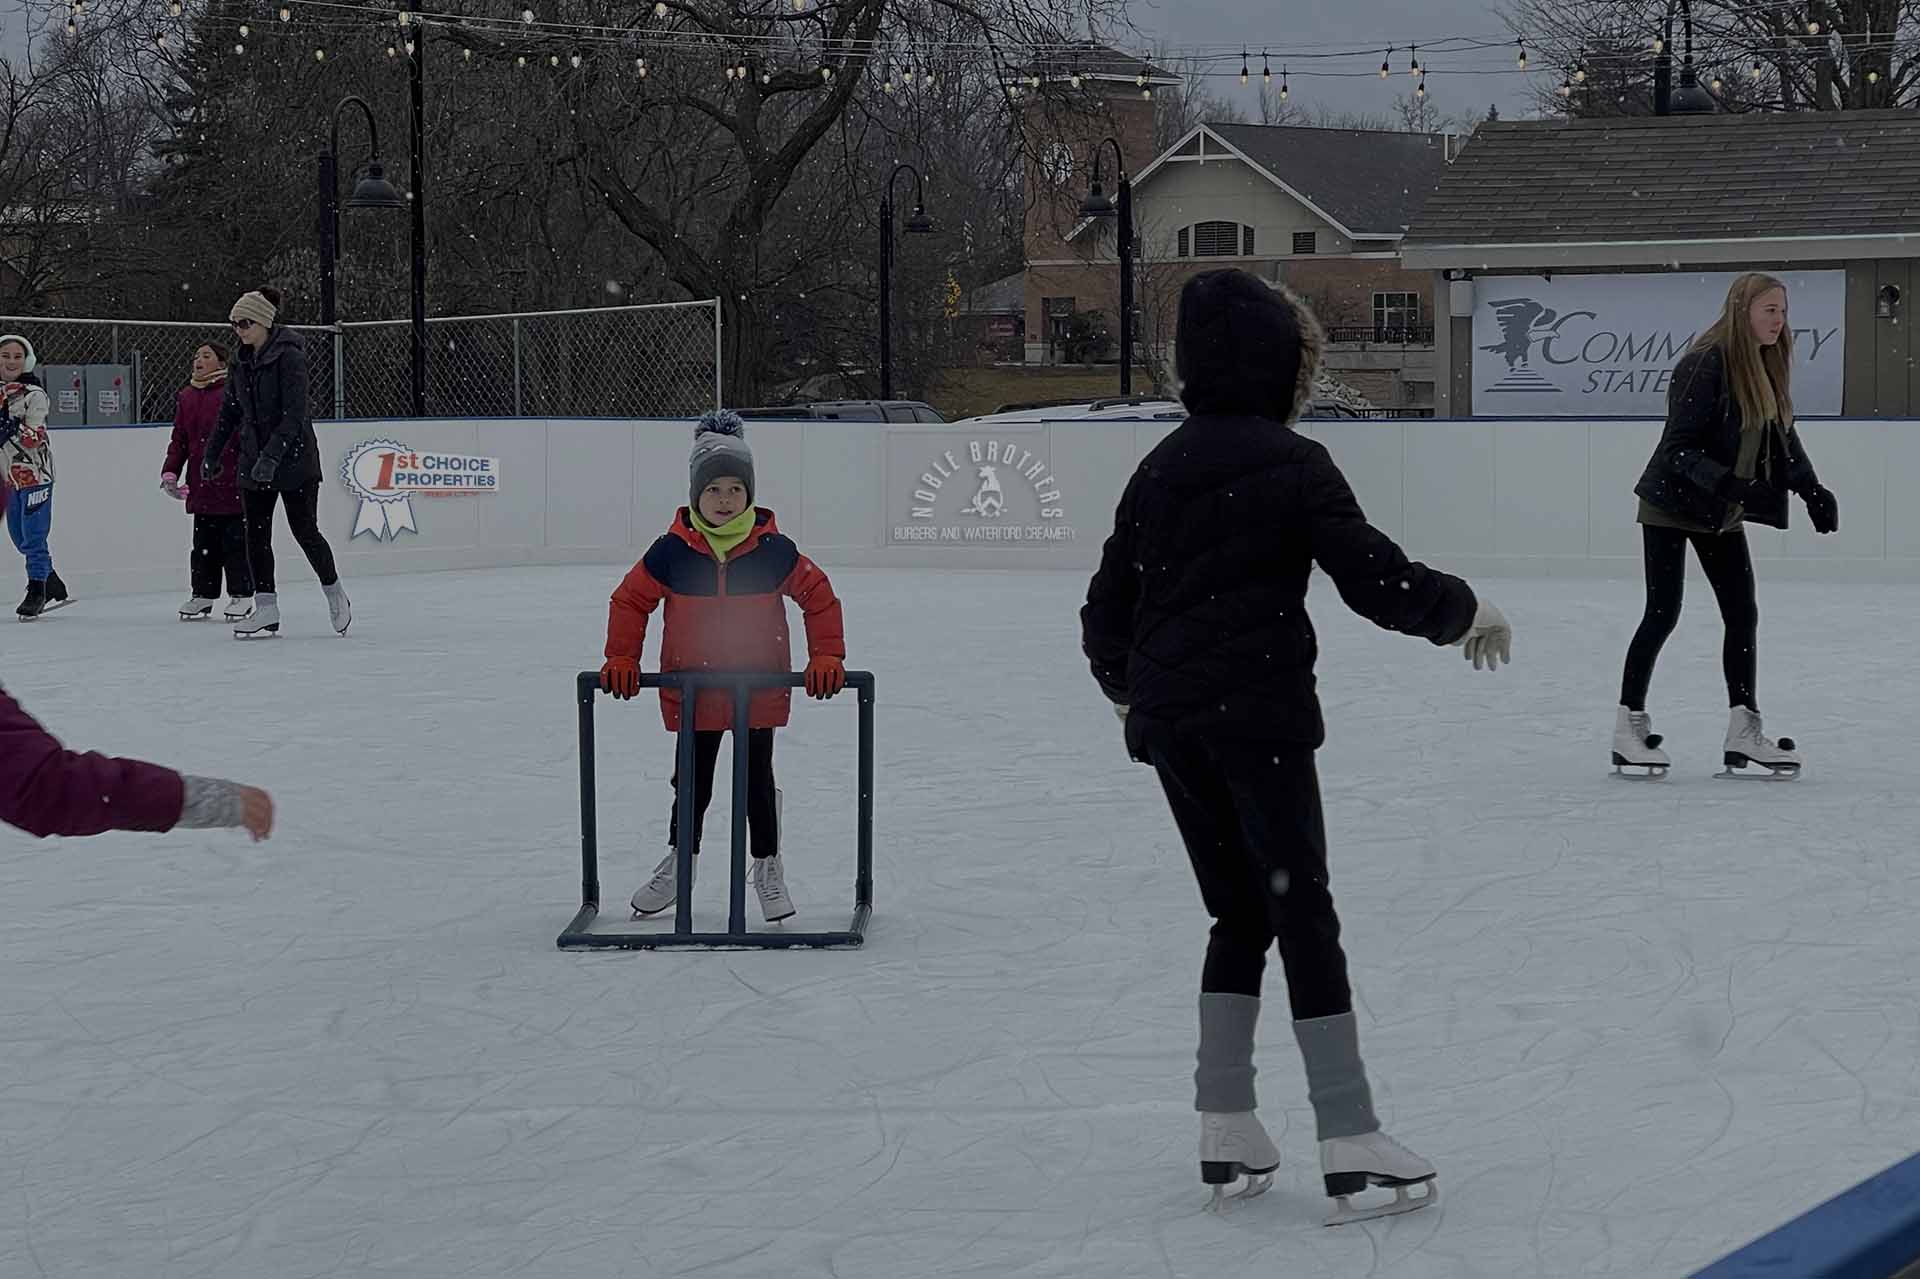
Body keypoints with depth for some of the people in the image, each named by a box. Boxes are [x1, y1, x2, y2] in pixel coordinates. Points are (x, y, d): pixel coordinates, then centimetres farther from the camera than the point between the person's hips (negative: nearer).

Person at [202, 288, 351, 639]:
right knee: (256, 534, 1)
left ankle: (335, 595, 20)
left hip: (294, 459, -7)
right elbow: (230, 411, 18)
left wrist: (273, 455, -29)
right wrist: (212, 453, 17)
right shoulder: (246, 360, 9)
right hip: (254, 461, 7)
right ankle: (266, 609, 3)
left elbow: (294, 414, -22)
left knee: (304, 530, -1)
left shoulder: (289, 356, -15)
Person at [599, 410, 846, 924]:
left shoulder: (773, 550, -9)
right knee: (692, 781, 11)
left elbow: (819, 597, -1)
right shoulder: (672, 552, -9)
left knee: (758, 780, 8)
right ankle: (678, 861, 30)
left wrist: (826, 657, -8)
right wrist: (622, 659, -7)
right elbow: (630, 600, 1)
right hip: (692, 688, 1)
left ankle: (768, 866, 24)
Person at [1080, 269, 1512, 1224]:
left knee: (1240, 912, 16)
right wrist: (1465, 614, 4)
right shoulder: (1292, 464, -8)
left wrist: (1126, 686, 34)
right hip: (1257, 715, -6)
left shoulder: (1161, 466, 13)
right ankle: (1349, 1145, -4)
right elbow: (1376, 579, -12)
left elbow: (1107, 606, 17)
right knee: (1302, 916, -3)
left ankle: (1225, 1131, 15)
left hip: (1168, 718, 6)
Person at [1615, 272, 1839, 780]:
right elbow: (1678, 447, -23)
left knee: (1742, 615, 3)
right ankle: (1628, 729, 6)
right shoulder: (1706, 365, -21)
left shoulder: (1767, 368, 4)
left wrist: (1813, 492, -2)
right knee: (1663, 613, -5)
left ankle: (1743, 736, 6)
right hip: (1673, 505, -8)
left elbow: (1784, 437, 11)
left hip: (1723, 512, 8)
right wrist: (1726, 483, -35)